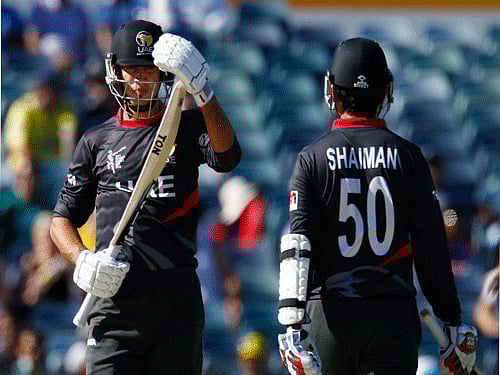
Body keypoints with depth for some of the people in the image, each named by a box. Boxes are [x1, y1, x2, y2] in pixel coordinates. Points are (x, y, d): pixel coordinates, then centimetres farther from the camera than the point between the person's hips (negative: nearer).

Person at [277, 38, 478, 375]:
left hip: (332, 315, 0)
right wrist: (452, 322, 10)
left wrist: (293, 325, -13)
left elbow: (297, 246, -8)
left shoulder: (313, 158, 0)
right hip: (395, 316, 0)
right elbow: (433, 249, 3)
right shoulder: (408, 157, 2)